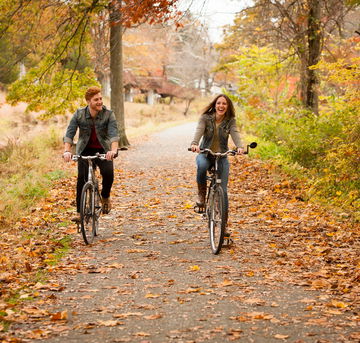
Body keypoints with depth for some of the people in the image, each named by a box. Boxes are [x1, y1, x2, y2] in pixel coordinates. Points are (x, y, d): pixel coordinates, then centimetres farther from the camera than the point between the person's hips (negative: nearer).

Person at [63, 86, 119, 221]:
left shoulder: (109, 115, -14)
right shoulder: (79, 114, -11)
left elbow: (114, 134, -27)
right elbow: (69, 133, -17)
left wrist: (113, 150, -46)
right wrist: (67, 150, -34)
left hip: (103, 150, -1)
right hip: (85, 150, 1)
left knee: (108, 173, -25)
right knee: (81, 179, -12)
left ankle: (105, 197, 4)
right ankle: (79, 212, -3)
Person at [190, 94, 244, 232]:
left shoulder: (230, 121, -2)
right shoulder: (205, 118, -6)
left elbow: (235, 134, -19)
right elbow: (199, 130, -24)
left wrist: (239, 147, -41)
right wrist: (194, 143, -46)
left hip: (222, 156, 1)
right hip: (205, 154, -1)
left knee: (223, 190, -5)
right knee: (202, 166, -39)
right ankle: (201, 193, -11)